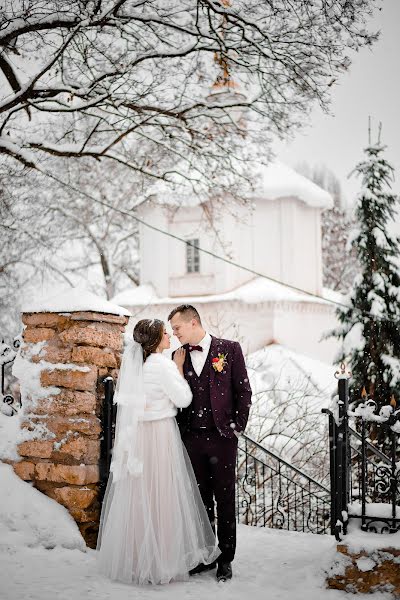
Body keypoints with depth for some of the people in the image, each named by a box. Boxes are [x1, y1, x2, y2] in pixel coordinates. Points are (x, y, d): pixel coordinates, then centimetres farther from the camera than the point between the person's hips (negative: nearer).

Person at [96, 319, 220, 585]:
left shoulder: (133, 362, 7)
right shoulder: (162, 364, -15)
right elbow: (183, 399, -10)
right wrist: (179, 367, -2)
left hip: (137, 435, 7)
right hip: (160, 434, -7)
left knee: (137, 495, 13)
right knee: (161, 495, 1)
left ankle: (132, 557, 23)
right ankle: (162, 559, 9)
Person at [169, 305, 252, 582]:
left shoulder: (229, 349, -2)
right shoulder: (178, 355, 8)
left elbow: (243, 391, -1)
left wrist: (238, 427, -5)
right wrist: (180, 431, 5)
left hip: (221, 437, -3)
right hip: (191, 437, 3)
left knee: (225, 499, 4)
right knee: (200, 499, 10)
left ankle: (226, 559, 14)